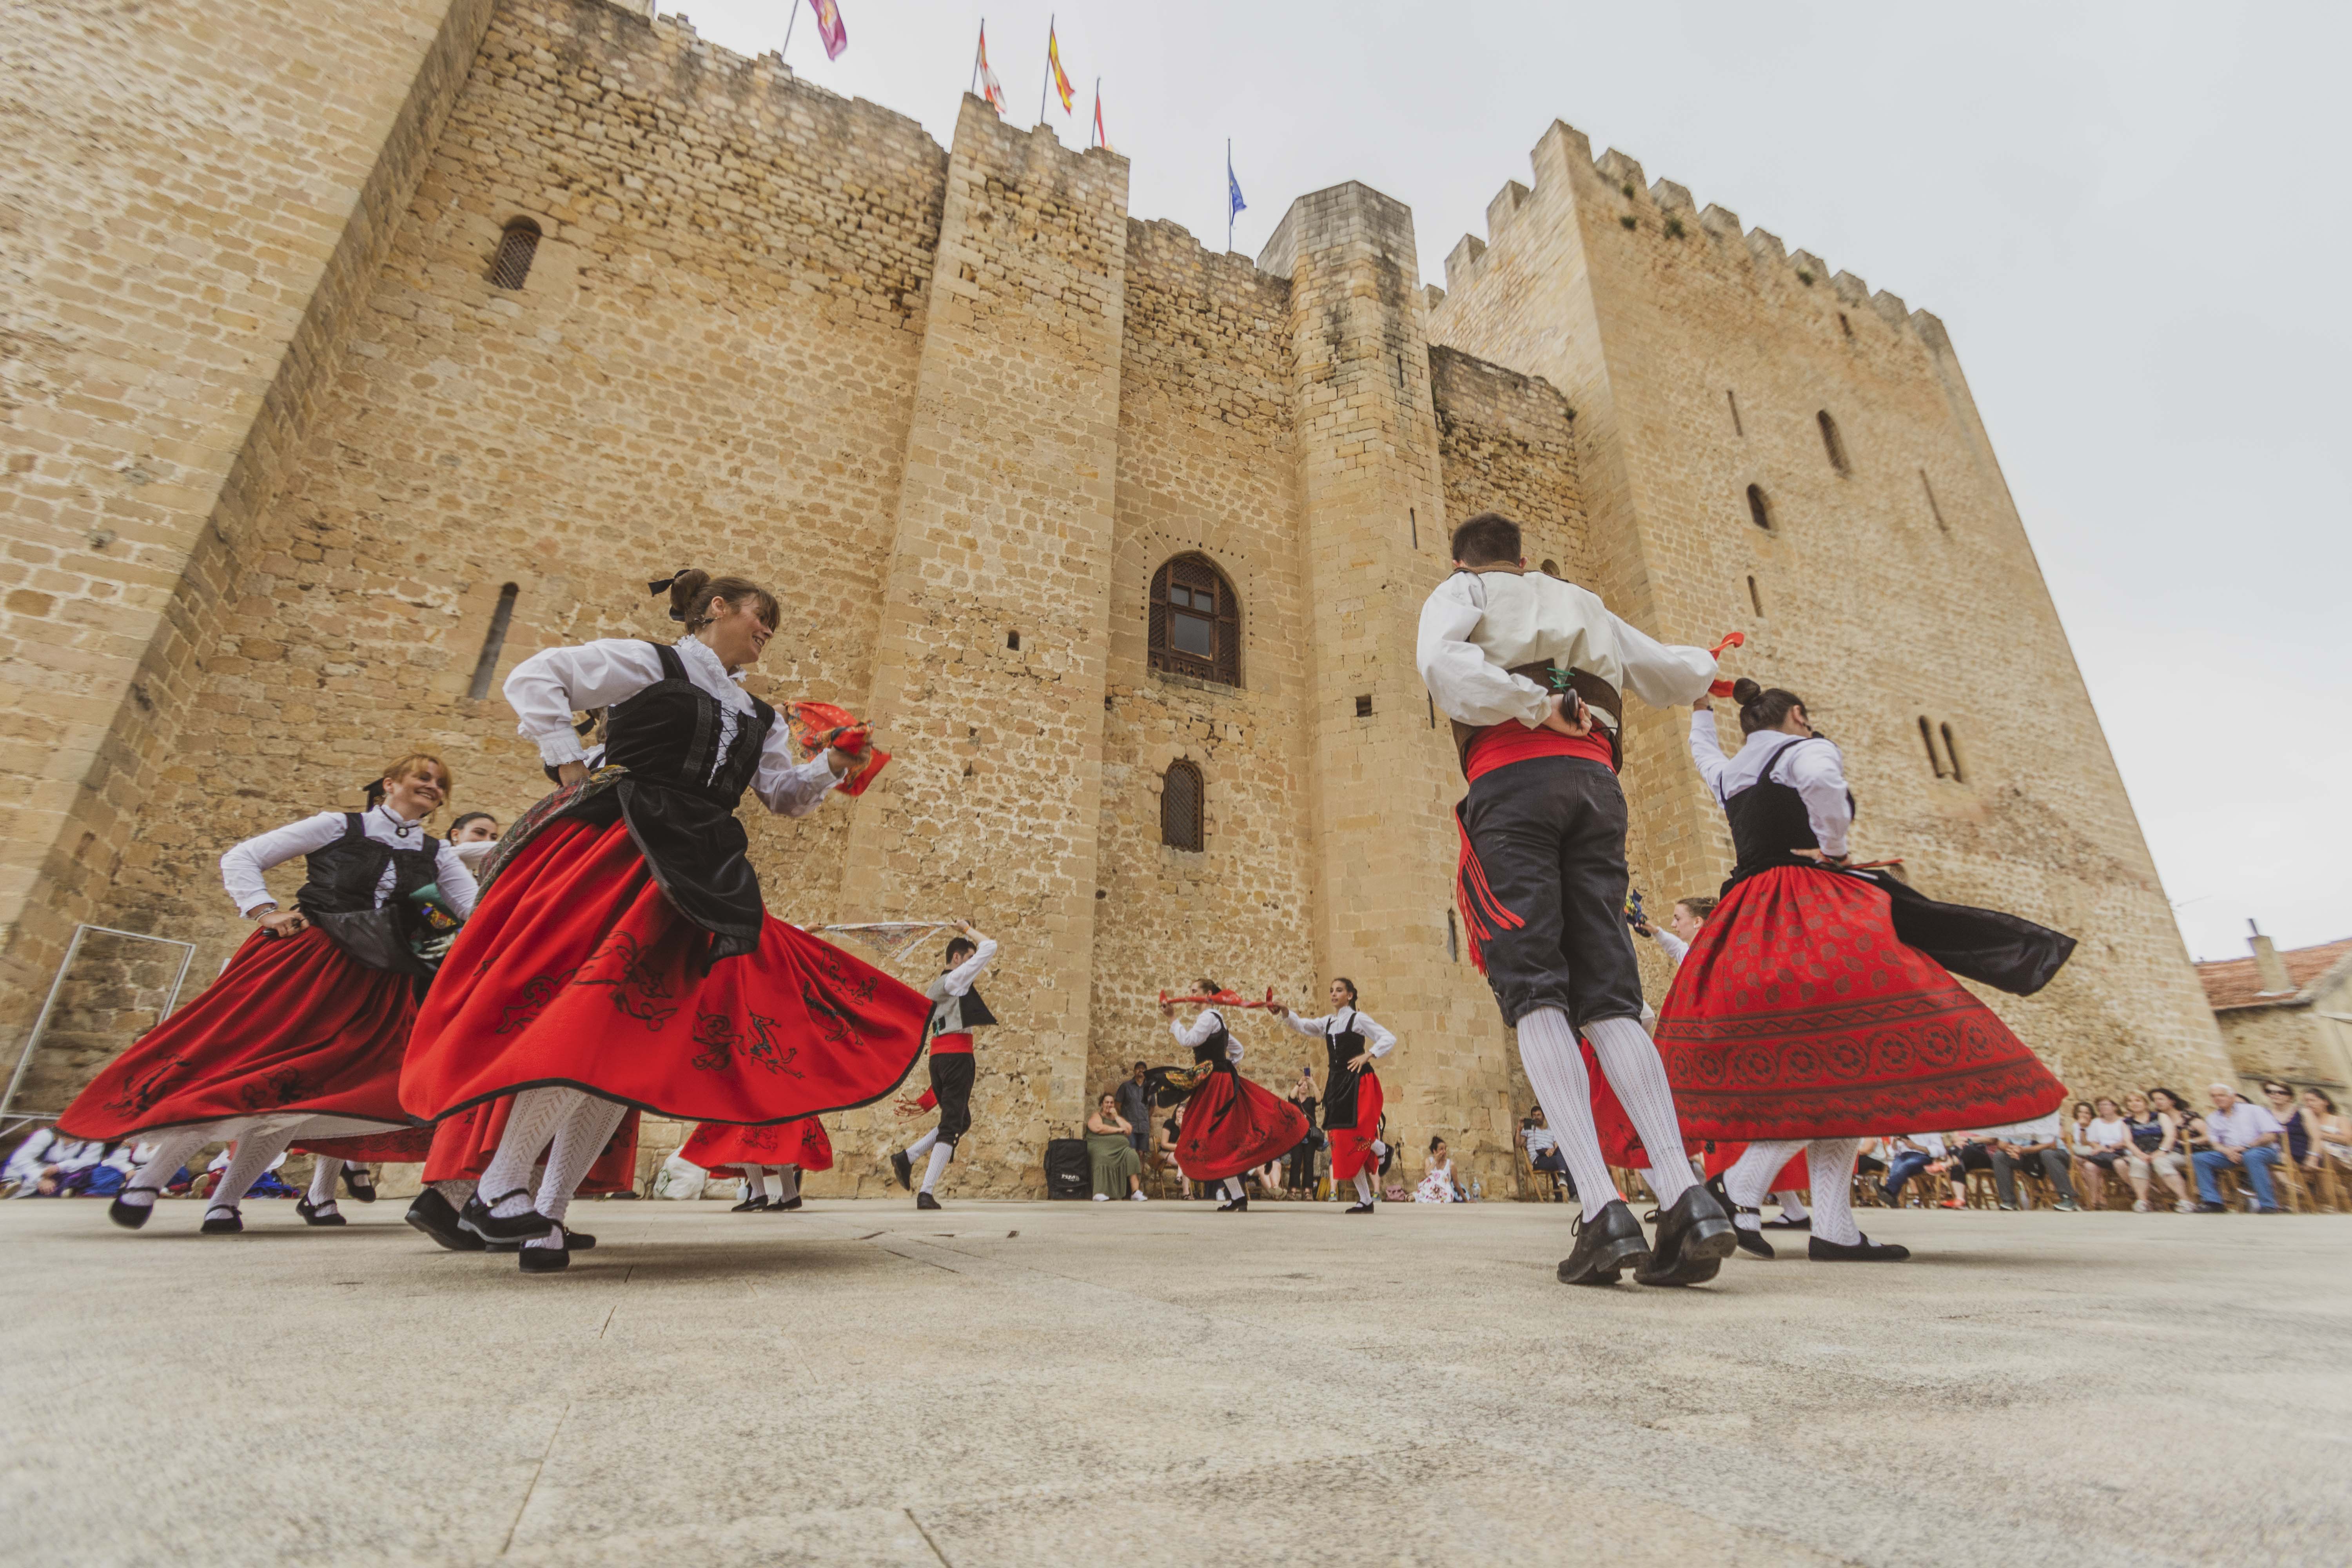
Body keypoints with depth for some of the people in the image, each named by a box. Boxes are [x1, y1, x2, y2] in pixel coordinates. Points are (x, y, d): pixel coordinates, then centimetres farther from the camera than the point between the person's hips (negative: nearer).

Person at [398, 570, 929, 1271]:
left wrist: (831, 766, 3)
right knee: (591, 1008, -21)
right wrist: (569, 766, -7)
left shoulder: (759, 718, 24)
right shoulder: (647, 663, 7)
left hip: (698, 878, 6)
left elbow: (786, 793, 20)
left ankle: (549, 1213, 5)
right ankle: (500, 1188, -11)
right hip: (616, 855, -6)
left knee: (638, 1033, -1)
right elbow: (535, 676, 1)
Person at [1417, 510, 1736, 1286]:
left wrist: (1539, 708, -5)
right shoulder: (1584, 606, 31)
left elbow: (1442, 661, -7)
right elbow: (1680, 678, 37)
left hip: (1512, 778, -4)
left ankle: (1602, 1208, -23)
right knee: (1609, 996, -1)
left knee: (1535, 991, -11)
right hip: (1595, 782, 5)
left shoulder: (1461, 592, 18)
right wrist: (1705, 662, 59)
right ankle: (1686, 1197, -16)